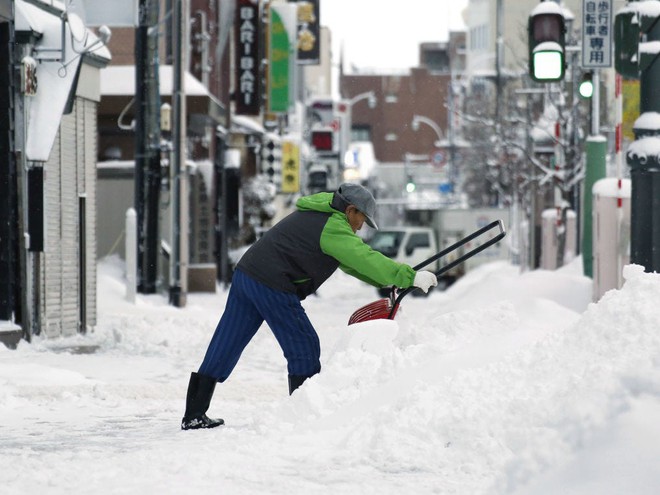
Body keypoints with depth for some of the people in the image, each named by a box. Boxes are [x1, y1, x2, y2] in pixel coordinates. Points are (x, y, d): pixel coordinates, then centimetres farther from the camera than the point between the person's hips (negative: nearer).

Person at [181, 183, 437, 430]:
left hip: (245, 275, 10)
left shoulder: (318, 215, 24)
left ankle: (194, 415, 10)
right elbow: (367, 259, -14)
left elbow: (352, 260, 27)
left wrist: (390, 280, 23)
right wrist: (410, 277, -10)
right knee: (304, 348, 2)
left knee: (224, 347, 9)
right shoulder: (332, 228, -8)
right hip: (271, 288, -10)